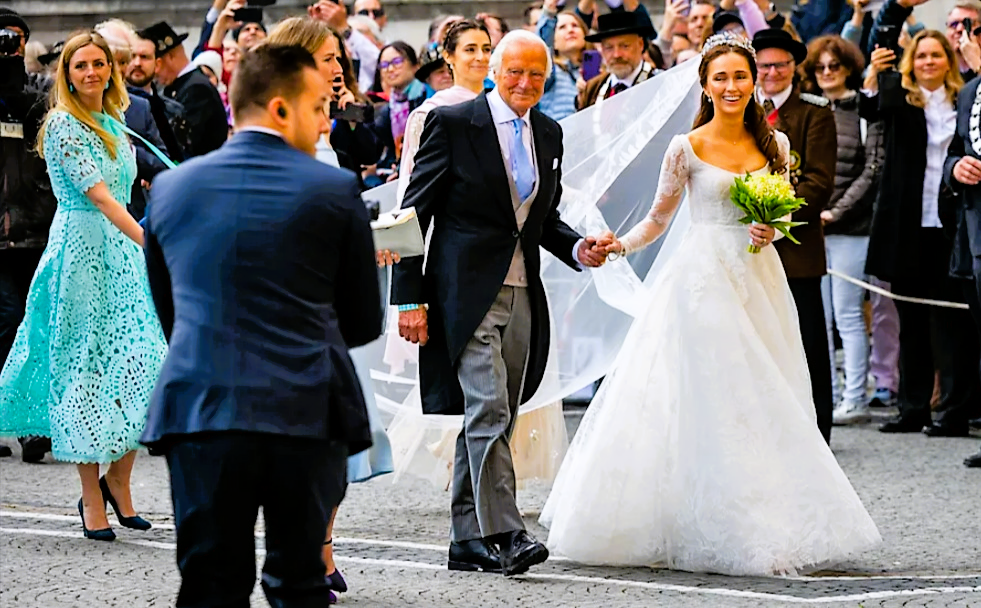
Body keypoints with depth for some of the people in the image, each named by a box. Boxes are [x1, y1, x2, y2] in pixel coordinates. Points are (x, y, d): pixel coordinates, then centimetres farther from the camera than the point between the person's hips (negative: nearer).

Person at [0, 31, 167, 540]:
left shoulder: (113, 122, 14)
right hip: (80, 250, -7)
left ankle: (118, 478, 12)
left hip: (122, 248, 7)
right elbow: (97, 193, -20)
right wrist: (149, 241, -28)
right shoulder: (62, 124, -10)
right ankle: (92, 497, 3)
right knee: (85, 368, -2)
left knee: (143, 363, -2)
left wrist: (142, 243, 16)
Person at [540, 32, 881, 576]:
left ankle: (764, 527, 6)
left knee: (762, 403, 1)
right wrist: (620, 245, -12)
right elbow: (659, 218, 4)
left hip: (760, 281, 4)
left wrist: (772, 229, -4)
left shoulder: (775, 145, 9)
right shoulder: (688, 149, -1)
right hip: (705, 281, -4)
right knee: (711, 403, -7)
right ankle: (717, 528, -3)